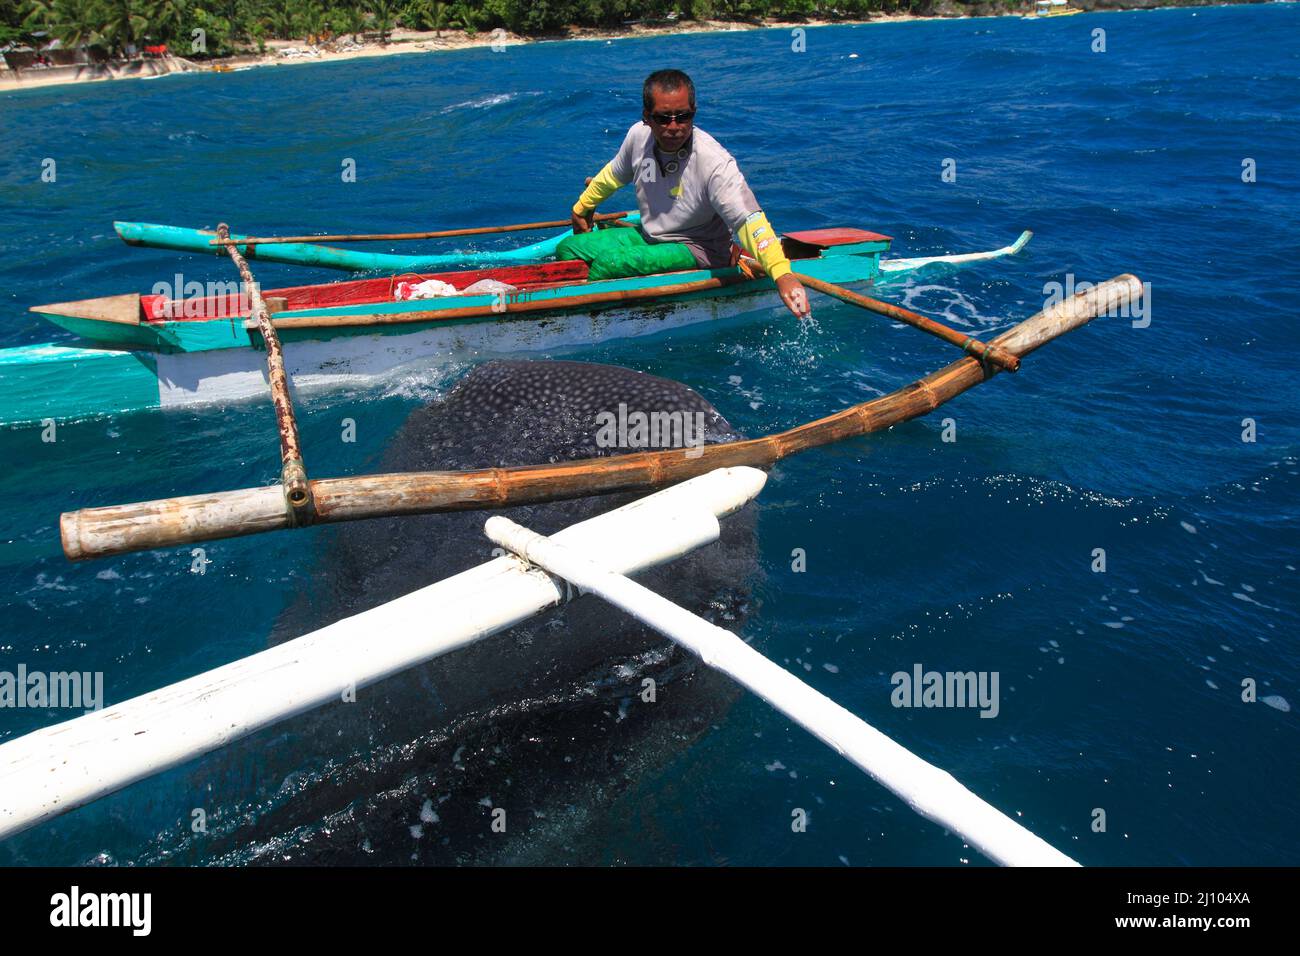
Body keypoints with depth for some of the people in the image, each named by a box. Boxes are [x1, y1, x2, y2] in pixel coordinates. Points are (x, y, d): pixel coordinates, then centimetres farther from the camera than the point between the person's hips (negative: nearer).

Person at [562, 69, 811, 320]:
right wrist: (582, 207, 31)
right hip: (649, 236, 7)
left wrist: (782, 274, -55)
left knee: (609, 262, -27)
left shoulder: (715, 162, -29)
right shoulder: (639, 135, -9)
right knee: (567, 249, 3)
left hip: (696, 250, -7)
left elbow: (749, 220, -40)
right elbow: (614, 174, 14)